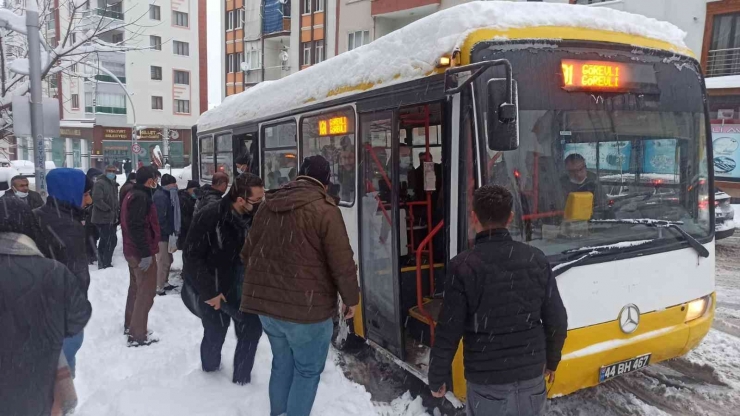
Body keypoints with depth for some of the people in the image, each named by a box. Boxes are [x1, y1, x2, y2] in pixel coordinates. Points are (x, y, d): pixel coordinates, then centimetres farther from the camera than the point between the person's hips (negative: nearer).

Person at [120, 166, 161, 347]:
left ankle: (130, 325, 34)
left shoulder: (132, 195, 13)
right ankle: (138, 335, 0)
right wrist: (146, 253, -26)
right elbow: (137, 227, -27)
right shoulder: (141, 197, -19)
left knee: (136, 288, 21)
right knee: (146, 292, -4)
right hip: (142, 253, -11)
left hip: (132, 251, 11)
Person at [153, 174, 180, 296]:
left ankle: (164, 283, 31)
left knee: (168, 260, 19)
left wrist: (172, 230, 11)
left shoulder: (165, 194, 14)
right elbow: (160, 218, -25)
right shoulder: (161, 196, -18)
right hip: (162, 234, -10)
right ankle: (159, 287, 4)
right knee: (163, 261, -4)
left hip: (165, 233, 10)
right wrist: (170, 231, -19)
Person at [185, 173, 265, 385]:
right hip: (216, 291, -4)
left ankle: (242, 375, 35)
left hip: (247, 289, 4)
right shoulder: (208, 218, -23)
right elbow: (192, 257, -19)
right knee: (215, 334, 13)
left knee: (251, 330, 9)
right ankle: (210, 365, 43)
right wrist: (209, 290, -19)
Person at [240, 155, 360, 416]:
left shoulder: (269, 204, 8)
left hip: (265, 300, 7)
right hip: (307, 305, -7)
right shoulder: (324, 208, -13)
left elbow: (248, 252, 17)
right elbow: (342, 262, -15)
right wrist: (351, 298, -1)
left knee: (282, 363, 23)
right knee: (308, 370, 10)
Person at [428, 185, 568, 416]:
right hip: (532, 377, 4)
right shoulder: (536, 259, -4)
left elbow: (449, 332, -14)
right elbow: (557, 321, 3)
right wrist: (551, 361, 20)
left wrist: (437, 378, 0)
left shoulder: (463, 266, -16)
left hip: (487, 381, -3)